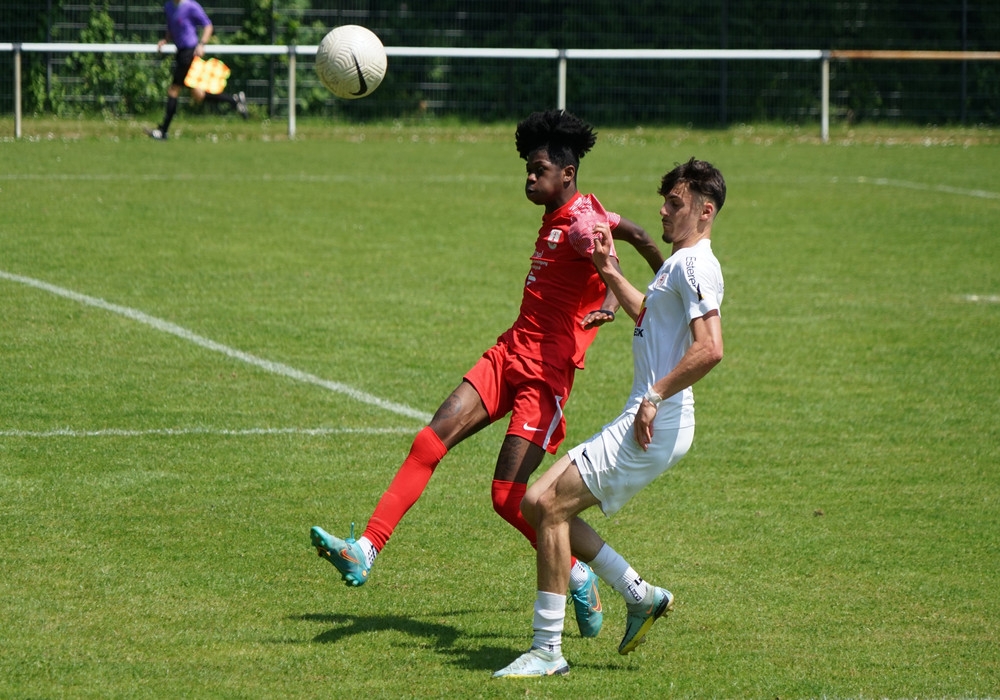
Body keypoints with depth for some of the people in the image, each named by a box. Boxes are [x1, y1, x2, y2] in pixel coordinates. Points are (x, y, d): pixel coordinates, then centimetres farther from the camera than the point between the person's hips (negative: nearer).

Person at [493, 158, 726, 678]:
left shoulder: (695, 265, -13)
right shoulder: (678, 264, 20)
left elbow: (710, 348, -26)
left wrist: (656, 396, -24)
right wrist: (611, 273, 34)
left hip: (653, 426, -10)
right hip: (640, 424, 10)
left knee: (549, 506, -13)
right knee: (538, 504, 9)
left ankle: (548, 650, -9)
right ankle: (641, 596, 14)